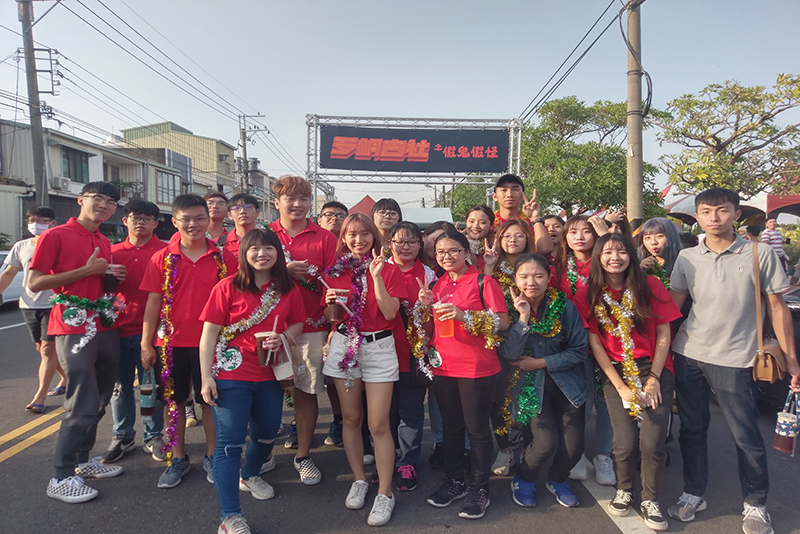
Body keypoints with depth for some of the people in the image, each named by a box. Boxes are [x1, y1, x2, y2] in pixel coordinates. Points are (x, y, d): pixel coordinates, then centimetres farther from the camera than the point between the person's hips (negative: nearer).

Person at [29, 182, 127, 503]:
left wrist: (112, 276, 6)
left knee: (99, 401, 13)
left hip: (105, 328, 8)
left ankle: (82, 460, 28)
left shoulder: (104, 244, 16)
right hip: (73, 329, -7)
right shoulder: (55, 236, -6)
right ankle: (62, 478, 5)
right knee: (83, 404, -9)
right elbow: (34, 283, -12)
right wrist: (87, 270, -14)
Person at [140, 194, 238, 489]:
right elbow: (153, 302, 2)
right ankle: (177, 459, 29)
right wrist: (146, 343, 0)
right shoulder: (162, 258, 1)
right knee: (174, 400, 12)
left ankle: (212, 456, 26)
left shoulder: (223, 257, -2)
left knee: (210, 399, 9)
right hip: (172, 341, 1)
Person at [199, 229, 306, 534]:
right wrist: (206, 376, -12)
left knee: (267, 434, 20)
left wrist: (282, 337, -13)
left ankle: (249, 475, 49)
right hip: (231, 374, -4)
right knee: (230, 441, -3)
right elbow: (209, 333, -8)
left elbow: (297, 324, 10)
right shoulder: (227, 287, -9)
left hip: (270, 376, 5)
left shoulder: (288, 289, 1)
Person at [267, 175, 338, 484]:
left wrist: (333, 324, -8)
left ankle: (303, 455, 21)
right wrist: (283, 271, -13)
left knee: (306, 390, 5)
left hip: (310, 327, -1)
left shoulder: (324, 238, 4)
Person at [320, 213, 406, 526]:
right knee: (350, 418, 11)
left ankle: (385, 494, 9)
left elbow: (390, 313, -13)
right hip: (343, 345, 3)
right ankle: (359, 480, 28)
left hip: (379, 347, -3)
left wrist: (377, 277, -20)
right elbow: (331, 318, 10)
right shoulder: (335, 272, 5)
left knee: (378, 424, -4)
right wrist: (331, 303, -11)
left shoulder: (388, 270, -2)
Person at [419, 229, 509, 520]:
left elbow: (503, 322, -14)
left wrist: (465, 316, -24)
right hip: (444, 367, 6)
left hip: (477, 369, -5)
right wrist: (426, 307, -4)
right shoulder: (438, 285, 11)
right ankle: (454, 481, 33)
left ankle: (479, 488, 22)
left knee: (477, 429, 6)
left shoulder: (483, 282, -8)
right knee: (451, 427, 17)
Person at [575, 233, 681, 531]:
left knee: (652, 443, -9)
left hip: (654, 369, 0)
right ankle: (624, 490, 23)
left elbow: (664, 336, -1)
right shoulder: (588, 295, -1)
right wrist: (620, 386, -6)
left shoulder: (650, 286, -2)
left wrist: (654, 379, -7)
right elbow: (595, 343, -2)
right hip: (615, 373, 0)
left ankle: (650, 500, 17)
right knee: (625, 443, -7)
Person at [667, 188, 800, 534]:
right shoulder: (686, 259, 5)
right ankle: (693, 495, 29)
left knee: (746, 436, 6)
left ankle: (755, 506, 27)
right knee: (692, 430, 13)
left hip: (734, 360, -3)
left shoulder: (760, 254, -2)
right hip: (687, 356, 3)